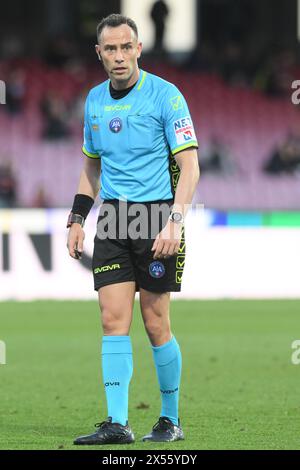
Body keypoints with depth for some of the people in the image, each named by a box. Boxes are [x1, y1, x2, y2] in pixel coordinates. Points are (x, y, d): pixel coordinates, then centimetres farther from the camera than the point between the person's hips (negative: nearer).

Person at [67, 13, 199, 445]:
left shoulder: (165, 96, -7)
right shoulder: (95, 100, 11)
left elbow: (190, 165, -9)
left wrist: (175, 221, -19)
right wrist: (77, 219, 15)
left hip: (157, 215, -5)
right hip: (112, 221, 5)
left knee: (156, 324, -3)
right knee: (113, 320, -4)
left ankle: (171, 421, 11)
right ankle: (117, 423, -6)